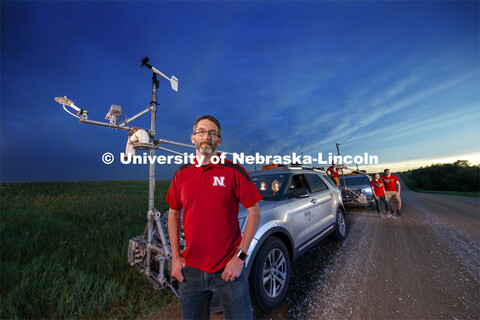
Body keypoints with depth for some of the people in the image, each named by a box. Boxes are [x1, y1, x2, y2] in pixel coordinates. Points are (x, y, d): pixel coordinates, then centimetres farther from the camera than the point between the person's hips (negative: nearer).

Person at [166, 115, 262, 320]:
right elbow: (173, 214, 11)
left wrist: (240, 256, -12)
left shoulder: (234, 171, -8)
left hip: (228, 269, -3)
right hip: (190, 270, 4)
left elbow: (254, 212, -7)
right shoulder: (182, 174, 3)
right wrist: (175, 256, 4)